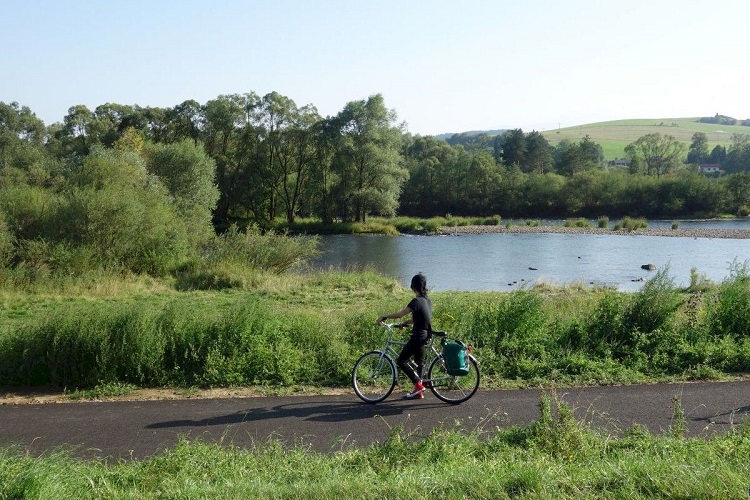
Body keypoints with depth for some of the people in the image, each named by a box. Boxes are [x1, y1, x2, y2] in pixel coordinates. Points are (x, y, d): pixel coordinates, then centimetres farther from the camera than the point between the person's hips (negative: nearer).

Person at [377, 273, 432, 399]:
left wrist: (384, 317, -6)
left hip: (418, 336, -9)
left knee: (401, 361, -2)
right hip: (425, 336, 9)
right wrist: (404, 323, 17)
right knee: (419, 362, 16)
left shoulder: (416, 301, -19)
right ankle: (419, 391, 19)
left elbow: (399, 314, -18)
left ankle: (418, 384, -3)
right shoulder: (427, 300, 9)